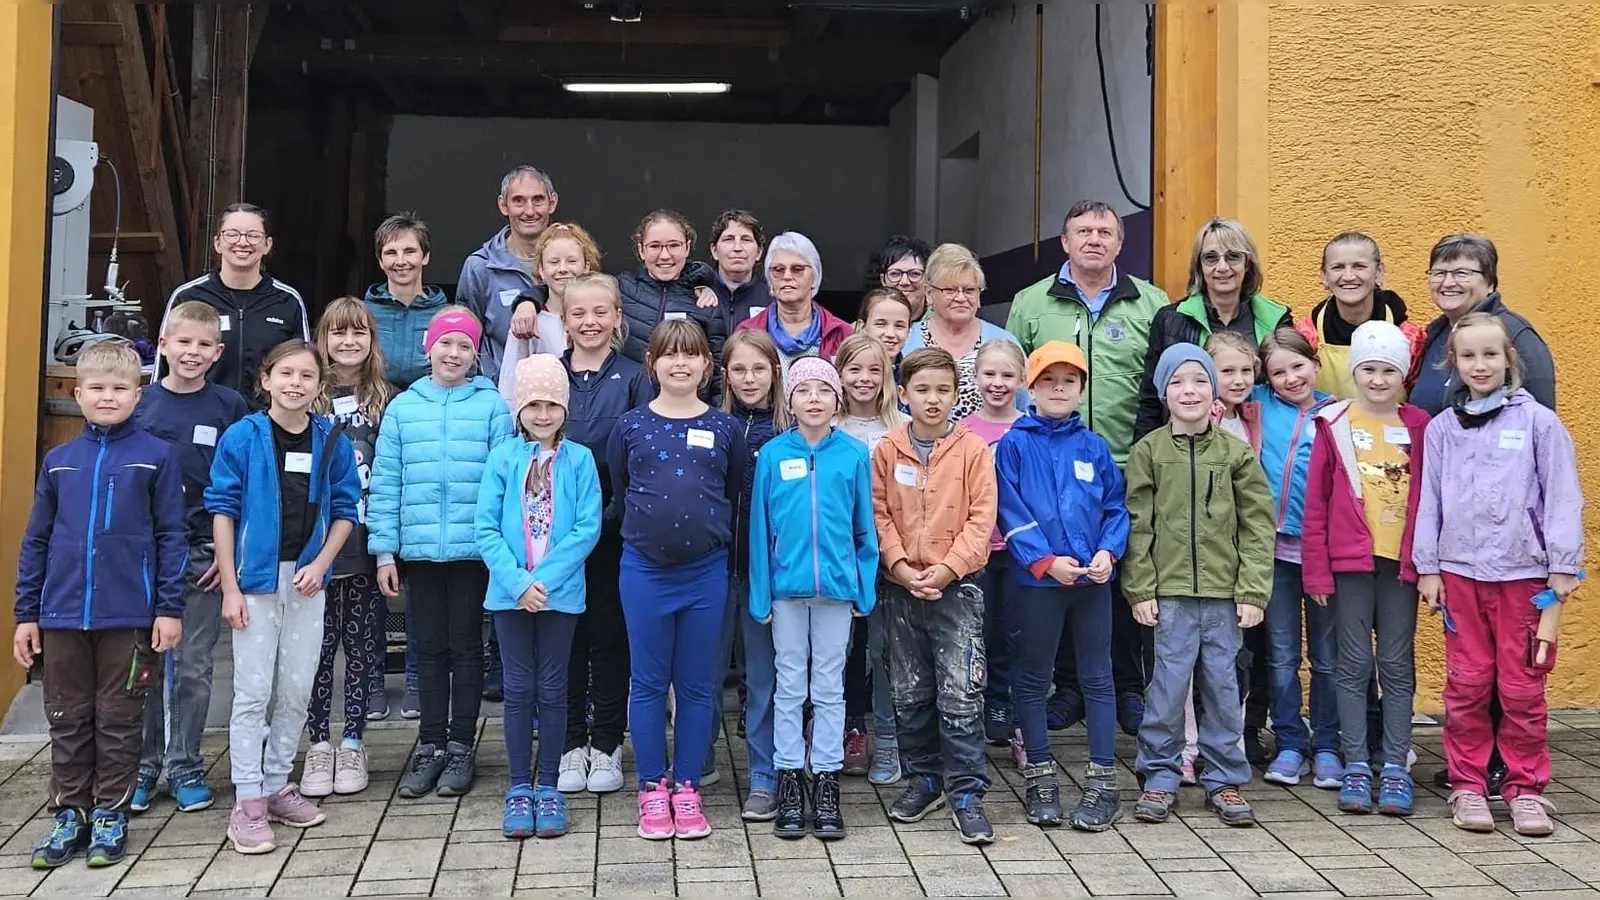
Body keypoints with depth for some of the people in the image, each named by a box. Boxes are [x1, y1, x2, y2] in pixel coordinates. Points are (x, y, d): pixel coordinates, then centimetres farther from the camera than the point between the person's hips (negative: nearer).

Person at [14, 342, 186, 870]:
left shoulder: (157, 456, -3)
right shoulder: (58, 461, 6)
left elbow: (172, 536, -3)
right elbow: (36, 541, 10)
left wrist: (169, 608, -7)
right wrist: (26, 614, 9)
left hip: (129, 615, -3)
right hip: (62, 615, 3)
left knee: (119, 721, 7)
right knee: (68, 721, 12)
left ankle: (110, 815, 20)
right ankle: (69, 816, 23)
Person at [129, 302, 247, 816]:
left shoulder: (229, 407, 0)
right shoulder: (138, 404, 3)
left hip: (205, 554, -1)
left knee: (193, 667, 6)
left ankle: (185, 767, 18)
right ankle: (143, 766, 20)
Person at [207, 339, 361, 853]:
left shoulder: (332, 442, 2)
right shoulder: (242, 437, -6)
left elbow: (345, 510, 8)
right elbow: (223, 510, -5)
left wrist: (320, 564, -7)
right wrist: (230, 587, -9)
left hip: (307, 582, 3)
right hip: (255, 580, -3)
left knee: (296, 693, 11)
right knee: (253, 693, -1)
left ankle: (276, 786, 25)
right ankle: (247, 803, 5)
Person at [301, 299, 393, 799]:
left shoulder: (386, 400, 6)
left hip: (365, 543, 1)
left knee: (361, 642, 7)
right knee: (319, 644, 3)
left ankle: (352, 743, 17)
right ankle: (318, 744, 13)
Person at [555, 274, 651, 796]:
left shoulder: (633, 378, 0)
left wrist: (618, 513, -13)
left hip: (613, 528, -2)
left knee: (610, 635, 6)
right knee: (565, 634, 7)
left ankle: (607, 745, 17)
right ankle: (571, 744, 18)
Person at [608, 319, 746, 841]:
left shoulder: (724, 428, 1)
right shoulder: (631, 426, 1)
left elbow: (735, 495, 10)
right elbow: (619, 492, 10)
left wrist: (710, 533, 6)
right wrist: (649, 529, 8)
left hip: (705, 570, 1)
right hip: (644, 569, 0)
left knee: (696, 684, 8)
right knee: (649, 683, 7)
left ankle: (686, 788, 19)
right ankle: (652, 789, 17)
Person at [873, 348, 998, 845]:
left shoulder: (973, 449, -2)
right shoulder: (887, 451, 4)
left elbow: (981, 517, -5)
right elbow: (879, 516, 2)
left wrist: (947, 568, -14)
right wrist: (902, 568, -11)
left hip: (956, 586, -3)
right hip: (901, 586, 3)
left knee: (961, 695, -5)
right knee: (910, 694, 11)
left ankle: (966, 793, 3)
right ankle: (924, 778, 26)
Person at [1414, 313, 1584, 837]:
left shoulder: (1538, 421, 0)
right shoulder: (1442, 428, 7)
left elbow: (1562, 496, -1)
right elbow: (1429, 500, 9)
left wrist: (1563, 567, -4)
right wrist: (1427, 568, 5)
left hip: (1524, 572, -2)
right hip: (1459, 572, 2)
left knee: (1522, 686, 3)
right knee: (1466, 684, 5)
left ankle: (1526, 786, 16)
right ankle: (1468, 785, 15)